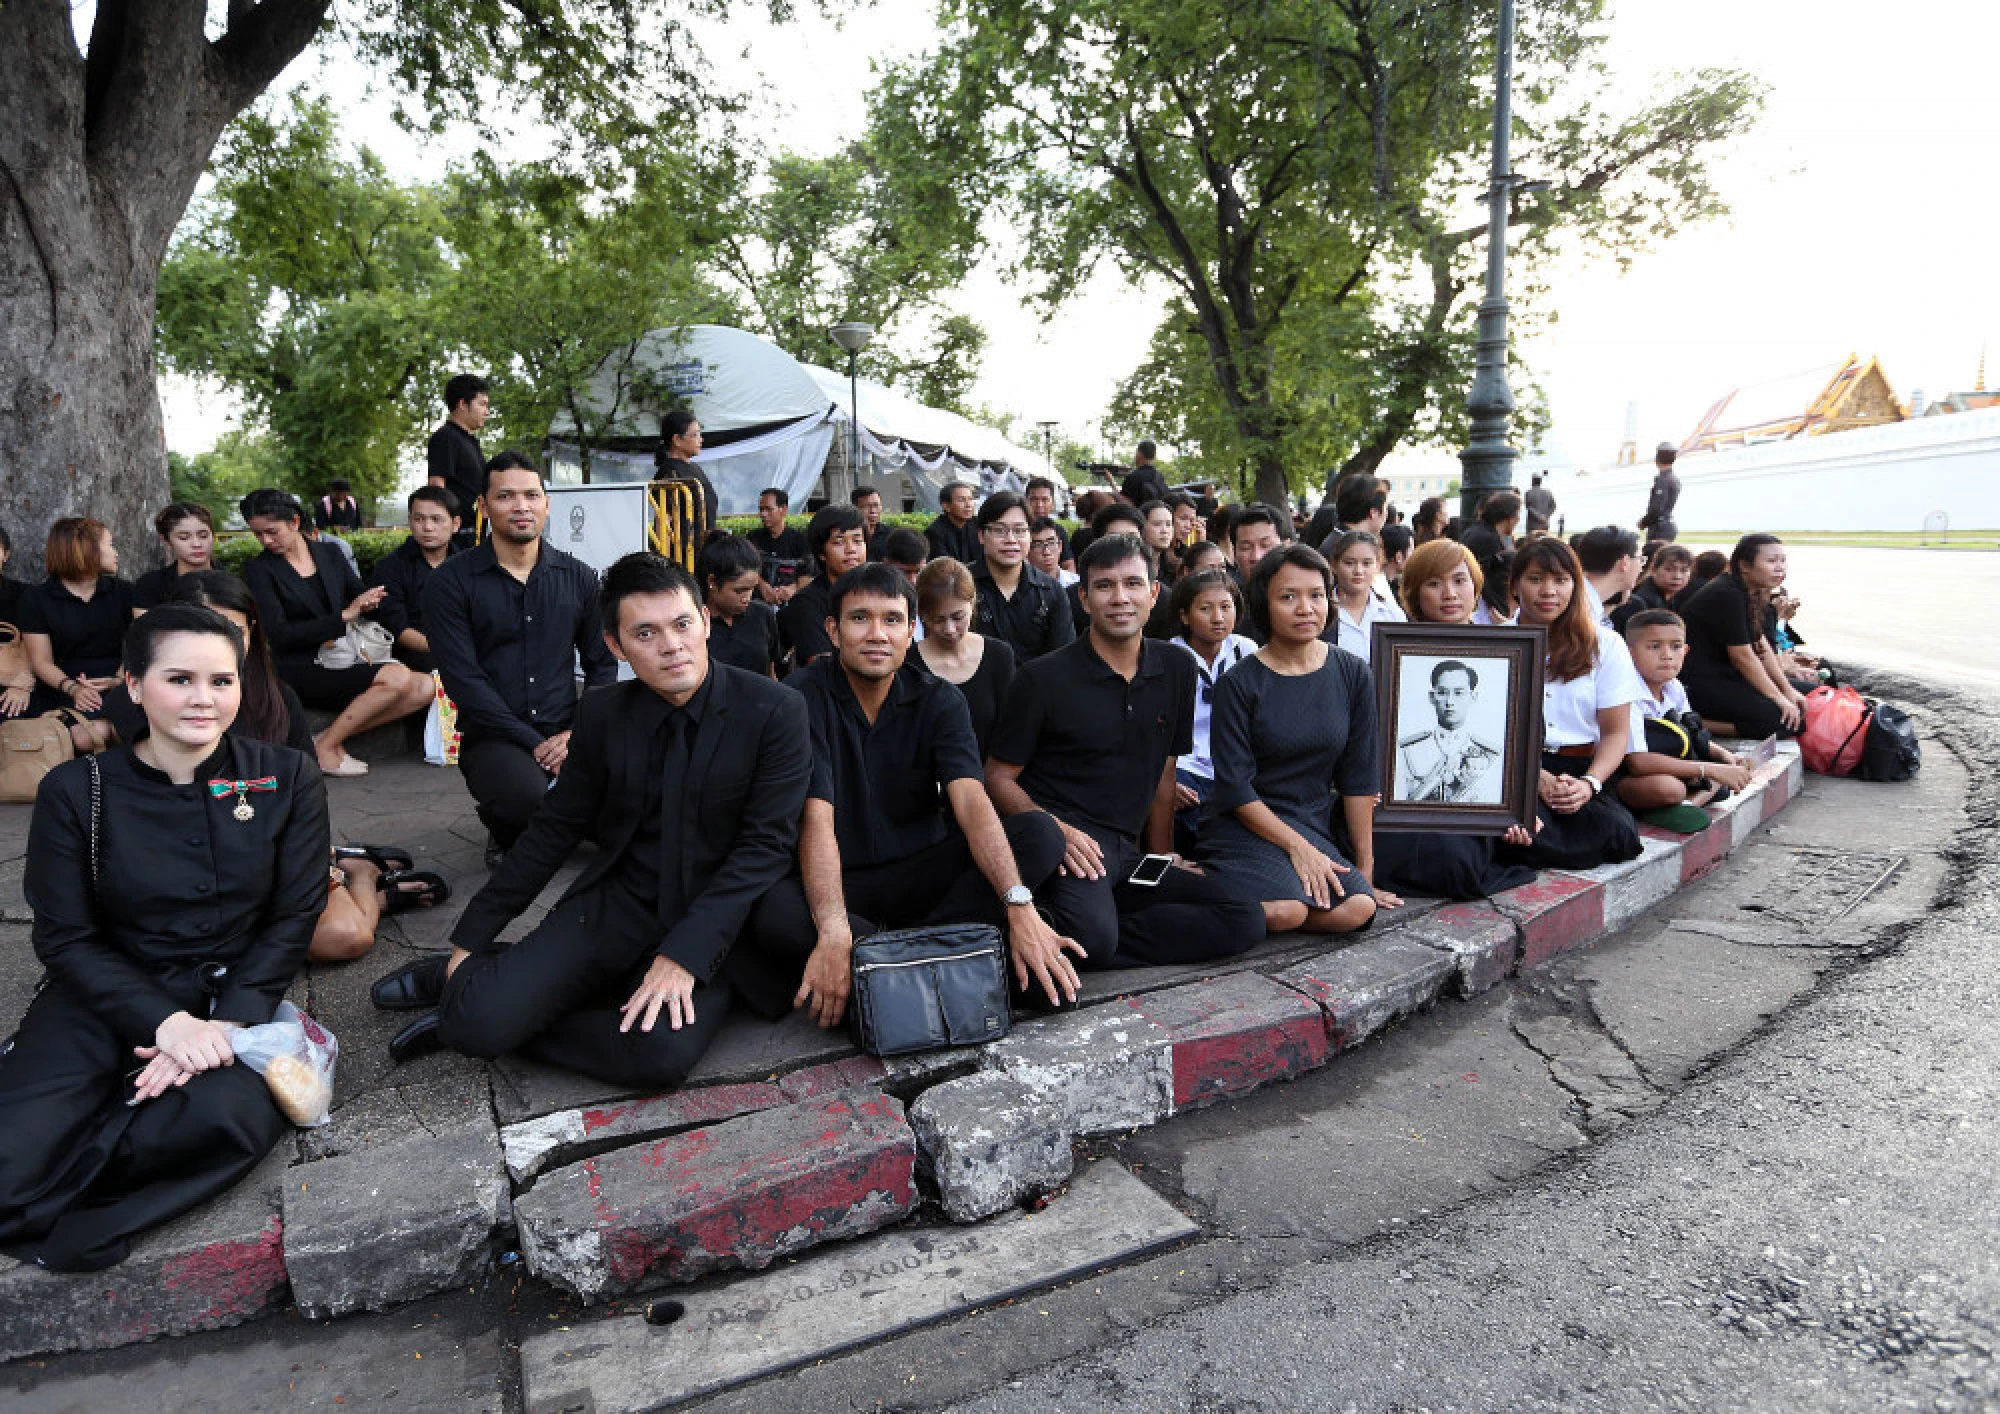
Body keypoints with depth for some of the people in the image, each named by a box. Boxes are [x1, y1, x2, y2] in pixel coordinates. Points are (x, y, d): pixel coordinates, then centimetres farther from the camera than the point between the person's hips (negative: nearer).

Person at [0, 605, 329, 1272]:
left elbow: (294, 916, -1)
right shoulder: (77, 791, -1)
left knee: (228, 1115, -32)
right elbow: (66, 939, -2)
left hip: (234, 991, 0)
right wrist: (166, 1023, -17)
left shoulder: (286, 779, -1)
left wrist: (228, 1024, -15)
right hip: (107, 997, 0)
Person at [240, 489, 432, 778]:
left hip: (342, 662, 6)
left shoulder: (329, 554, 12)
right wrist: (345, 616, -16)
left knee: (425, 689, -17)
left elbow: (360, 597, 17)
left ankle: (332, 736, -11)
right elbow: (280, 635, -11)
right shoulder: (258, 571, -2)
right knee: (397, 678, -28)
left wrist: (370, 602, -9)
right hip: (299, 670, -6)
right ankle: (325, 746, -14)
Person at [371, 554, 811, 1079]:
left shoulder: (775, 711, -11)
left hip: (712, 921, -2)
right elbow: (554, 829, 10)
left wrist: (684, 955, -22)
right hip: (614, 906, 2)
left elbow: (767, 844, -14)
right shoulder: (603, 715, 2)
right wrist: (470, 939, 8)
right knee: (478, 1021, -20)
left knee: (663, 1050, -30)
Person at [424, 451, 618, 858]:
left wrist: (578, 733, -7)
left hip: (567, 731, 3)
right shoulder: (452, 581, -2)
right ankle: (505, 838, 3)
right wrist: (535, 744, -15)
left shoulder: (578, 577, 9)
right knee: (524, 792, -37)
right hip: (495, 737, -3)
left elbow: (601, 663, 10)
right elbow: (463, 680, -9)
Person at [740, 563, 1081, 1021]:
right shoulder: (804, 697, -11)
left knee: (1040, 835, -18)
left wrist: (1019, 907, -33)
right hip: (840, 881, -3)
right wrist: (833, 933, -37)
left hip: (922, 872, 3)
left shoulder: (939, 700, -2)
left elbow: (971, 801, -17)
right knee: (773, 915, -37)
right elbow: (816, 818, -22)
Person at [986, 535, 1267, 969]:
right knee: (1093, 934, -39)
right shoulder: (1043, 678, -3)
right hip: (1060, 835, -7)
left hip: (1126, 853, 7)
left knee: (1245, 919, -14)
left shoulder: (1176, 670, 11)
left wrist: (1161, 858, 15)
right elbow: (999, 777, -2)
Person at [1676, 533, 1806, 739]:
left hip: (1723, 674, 11)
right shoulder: (1727, 595, -17)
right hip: (1698, 682, -11)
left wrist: (1788, 690, 10)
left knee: (1797, 707, 6)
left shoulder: (1745, 593, 13)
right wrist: (1779, 698, -12)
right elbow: (1742, 656, -17)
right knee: (1783, 720, -19)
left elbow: (1761, 647, 15)